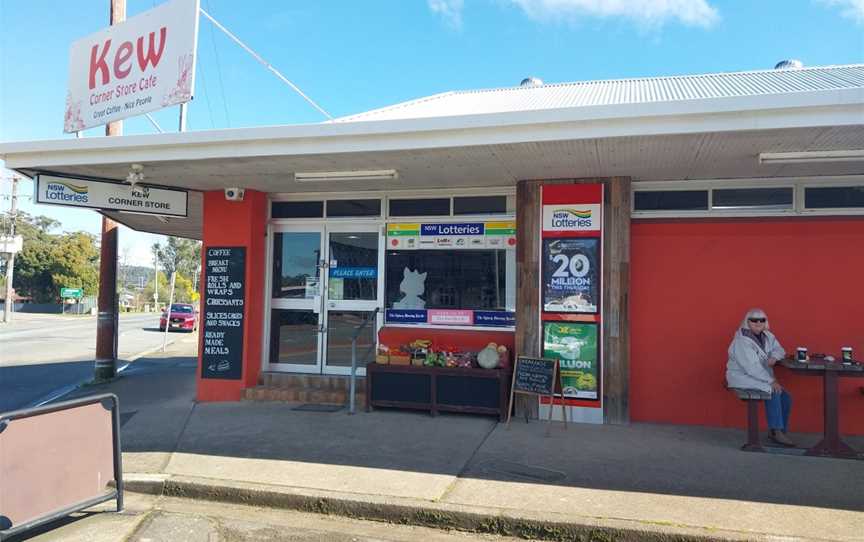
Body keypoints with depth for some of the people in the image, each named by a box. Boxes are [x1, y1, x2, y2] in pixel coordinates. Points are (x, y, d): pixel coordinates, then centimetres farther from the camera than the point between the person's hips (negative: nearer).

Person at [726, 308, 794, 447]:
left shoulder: (767, 336, 5)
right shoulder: (742, 341, -21)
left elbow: (779, 349, 14)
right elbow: (752, 367, -26)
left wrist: (774, 357, -10)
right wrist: (771, 381, -27)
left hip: (762, 378, 8)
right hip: (743, 377, -8)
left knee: (786, 398, -6)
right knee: (773, 392, -27)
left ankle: (774, 431, 6)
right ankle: (777, 431, -20)